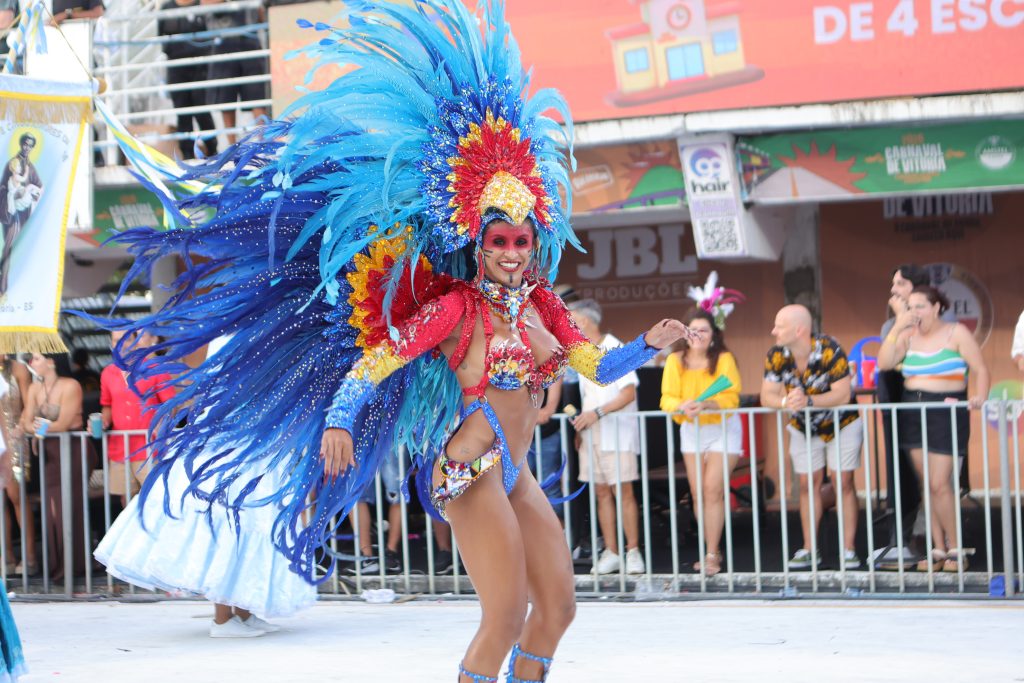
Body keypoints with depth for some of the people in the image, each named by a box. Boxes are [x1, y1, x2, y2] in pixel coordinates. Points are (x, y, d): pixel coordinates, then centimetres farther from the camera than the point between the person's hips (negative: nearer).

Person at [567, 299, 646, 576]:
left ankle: (633, 552, -4)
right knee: (601, 492, 3)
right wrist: (579, 423, 10)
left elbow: (629, 392, -14)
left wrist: (597, 413, -21)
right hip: (590, 433, 7)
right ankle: (611, 553, 5)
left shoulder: (616, 350, -8)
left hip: (616, 432, -7)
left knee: (623, 491, -8)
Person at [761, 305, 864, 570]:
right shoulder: (776, 356, -18)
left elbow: (843, 394, -34)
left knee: (844, 482, -4)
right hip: (803, 426, 4)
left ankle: (849, 550, -1)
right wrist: (785, 402, -41)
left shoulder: (829, 351, -32)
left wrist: (807, 401, -46)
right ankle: (809, 550, 11)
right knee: (808, 484, 6)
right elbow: (767, 396, -19)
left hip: (841, 422, -4)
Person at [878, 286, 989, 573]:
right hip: (913, 413, 5)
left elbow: (980, 370, -5)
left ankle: (955, 549, 2)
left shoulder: (956, 333, -2)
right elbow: (884, 363, -2)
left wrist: (979, 397, -22)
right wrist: (897, 328, -7)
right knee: (926, 484, 5)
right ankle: (938, 549, 11)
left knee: (939, 484, -10)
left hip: (946, 413, -5)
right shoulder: (908, 336, 10)